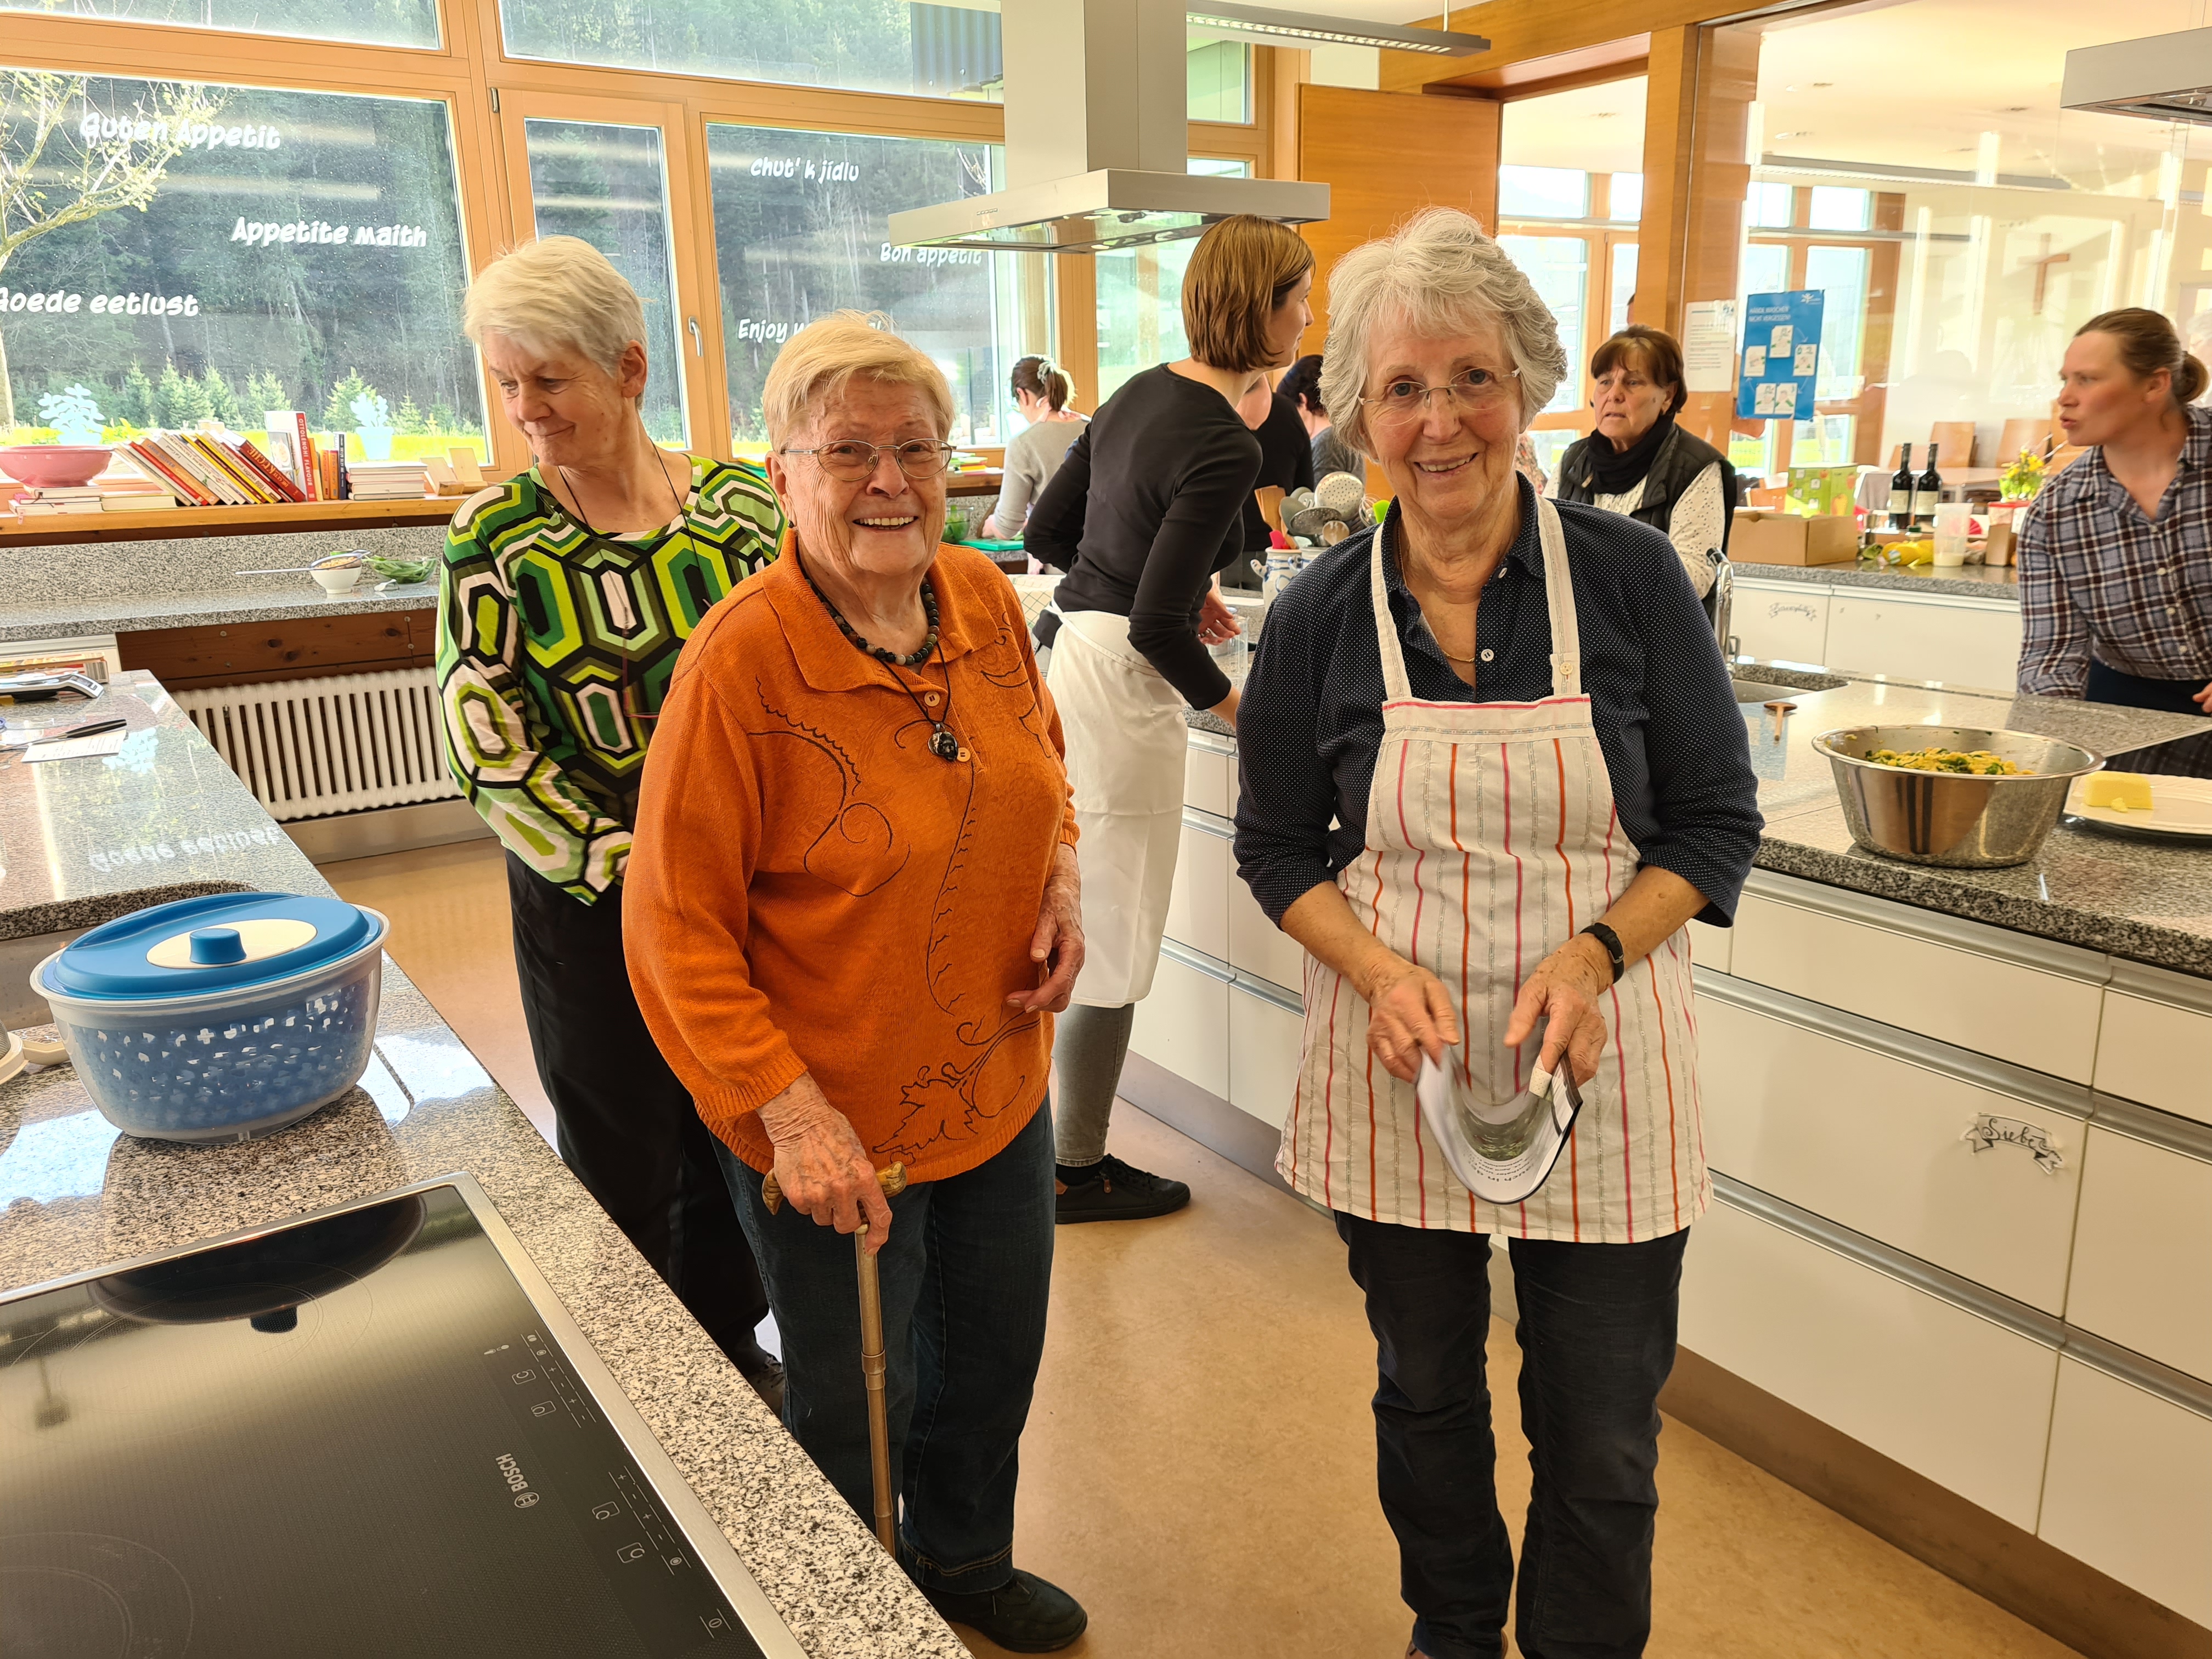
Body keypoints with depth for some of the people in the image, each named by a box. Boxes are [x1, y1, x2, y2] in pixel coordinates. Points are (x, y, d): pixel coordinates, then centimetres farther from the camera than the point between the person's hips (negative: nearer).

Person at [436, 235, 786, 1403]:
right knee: (624, 1155, 11)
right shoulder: (492, 542, -5)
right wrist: (628, 865, -16)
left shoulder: (742, 507, -3)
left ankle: (731, 1345, 40)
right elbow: (488, 748, -9)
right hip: (592, 905, -1)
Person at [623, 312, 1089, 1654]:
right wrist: (788, 1111, -24)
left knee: (995, 1355, 26)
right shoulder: (741, 660, -22)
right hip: (833, 1128, -6)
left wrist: (1064, 873, -5)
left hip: (999, 1083, 6)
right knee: (847, 1413, 17)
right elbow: (677, 930, -19)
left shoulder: (985, 599, -5)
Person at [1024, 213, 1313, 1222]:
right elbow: (1156, 627, -20)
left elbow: (1046, 532, 16)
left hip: (1062, 649, 9)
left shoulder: (1138, 393, 10)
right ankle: (1079, 1171, 19)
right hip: (1118, 686, -9)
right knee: (1111, 942, 4)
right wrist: (1232, 704, -4)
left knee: (1069, 920, 19)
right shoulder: (1225, 447, -17)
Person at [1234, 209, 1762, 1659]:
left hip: (1597, 1062, -1)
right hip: (1396, 1063, 2)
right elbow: (1276, 846, 3)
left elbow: (1719, 821, -2)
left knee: (1600, 1442, 11)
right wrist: (1380, 971, -15)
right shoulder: (1323, 614, -5)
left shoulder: (1630, 577, -8)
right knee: (1426, 1396, 21)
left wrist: (1591, 955, -19)